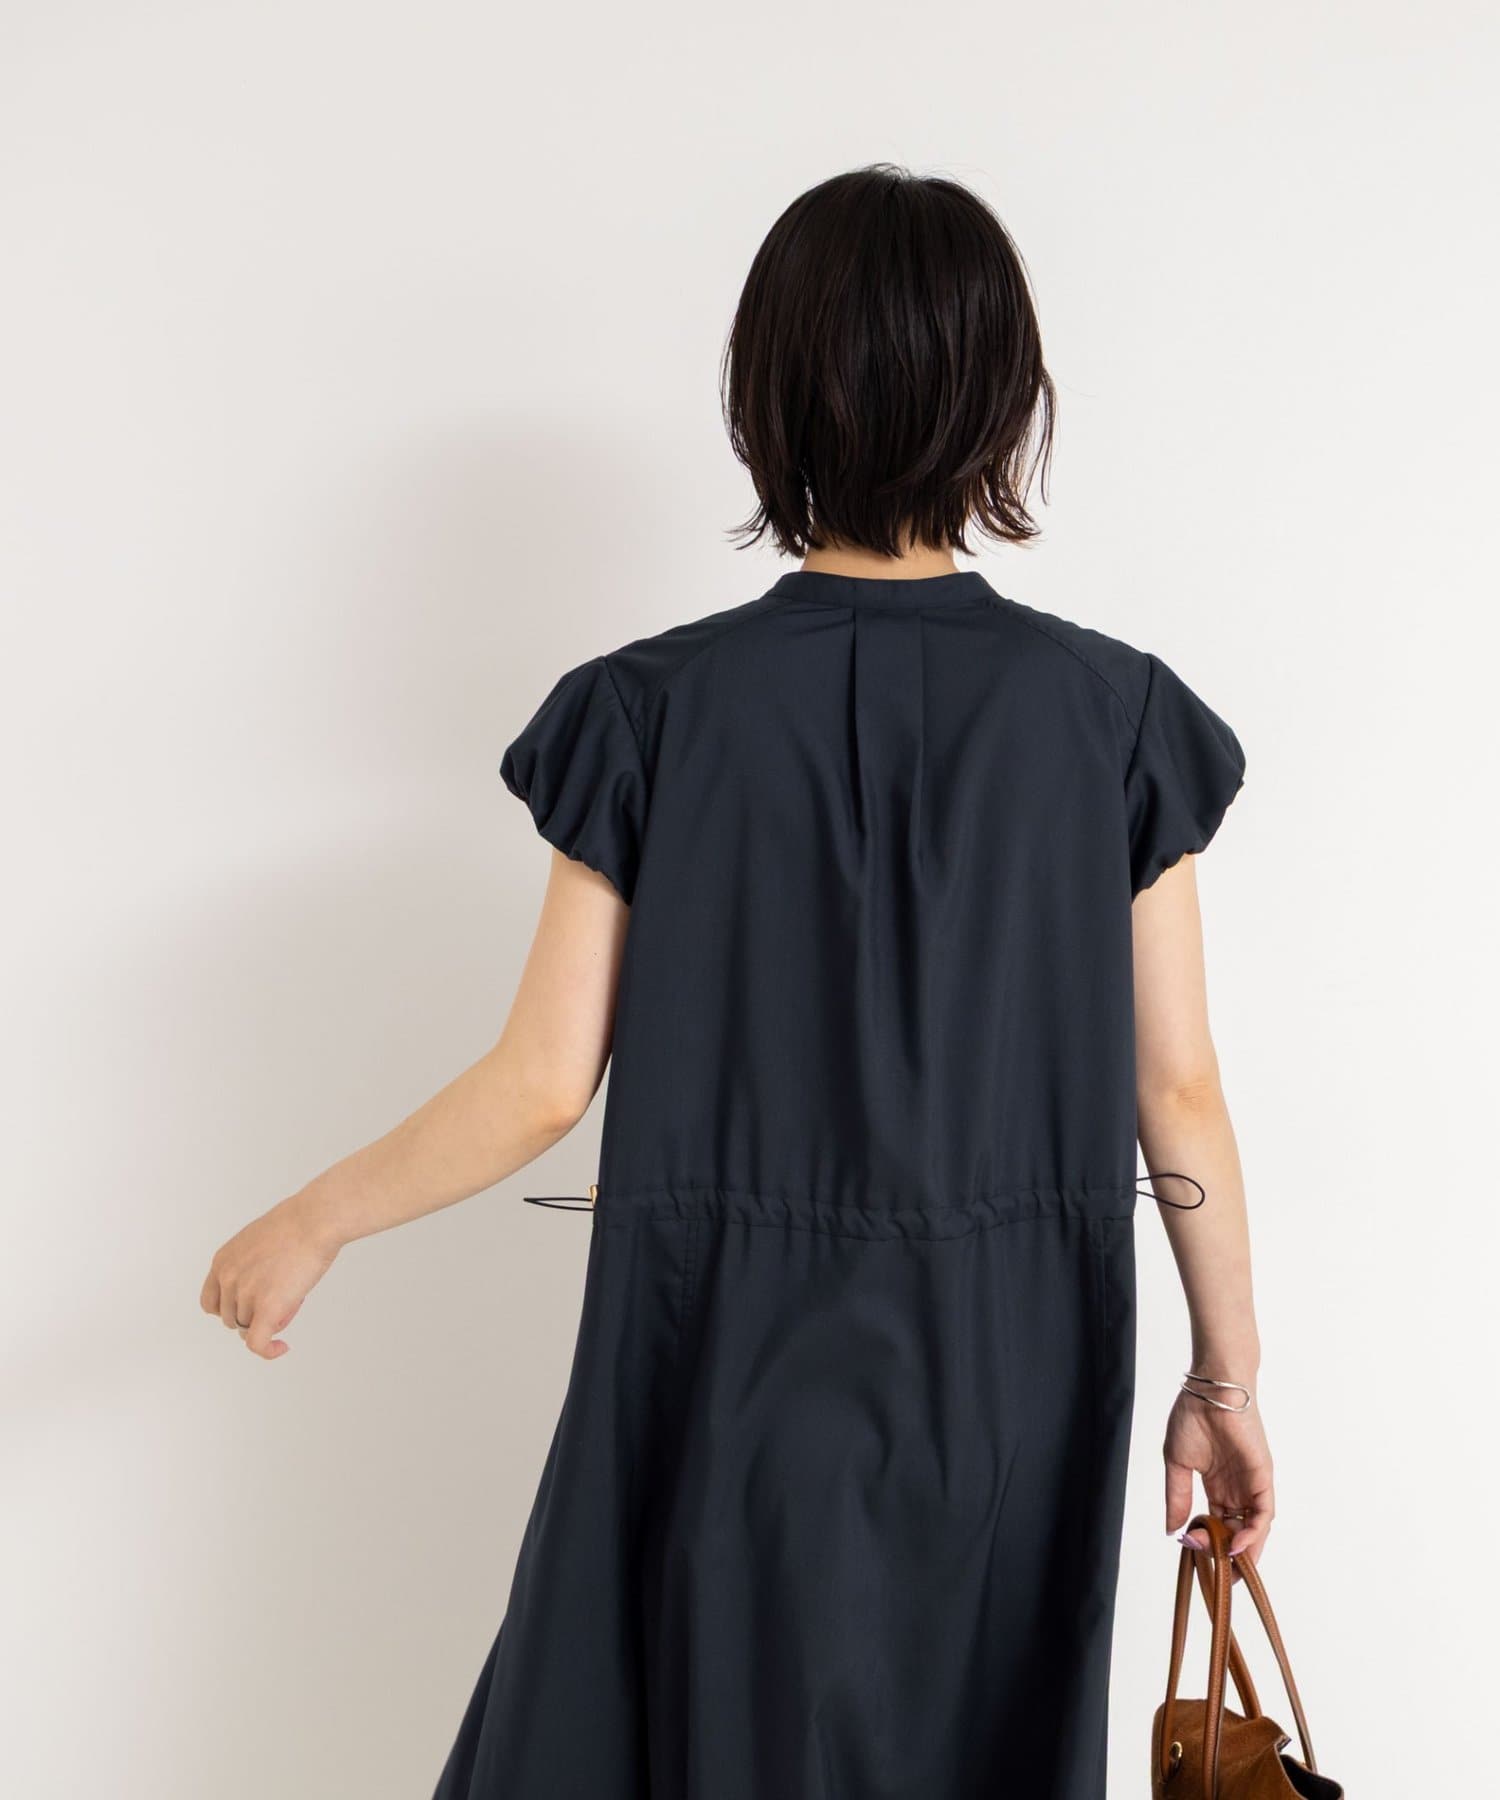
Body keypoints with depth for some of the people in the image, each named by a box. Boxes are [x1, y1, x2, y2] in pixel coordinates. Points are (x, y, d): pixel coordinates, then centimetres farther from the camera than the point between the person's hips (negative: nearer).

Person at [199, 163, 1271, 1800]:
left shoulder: (659, 710, -9)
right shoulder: (1114, 713, -6)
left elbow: (545, 1084, -8)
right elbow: (1177, 1089, -3)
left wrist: (309, 1226, 8)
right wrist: (1225, 1376, 10)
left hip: (732, 1372, -1)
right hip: (1016, 1384, 2)